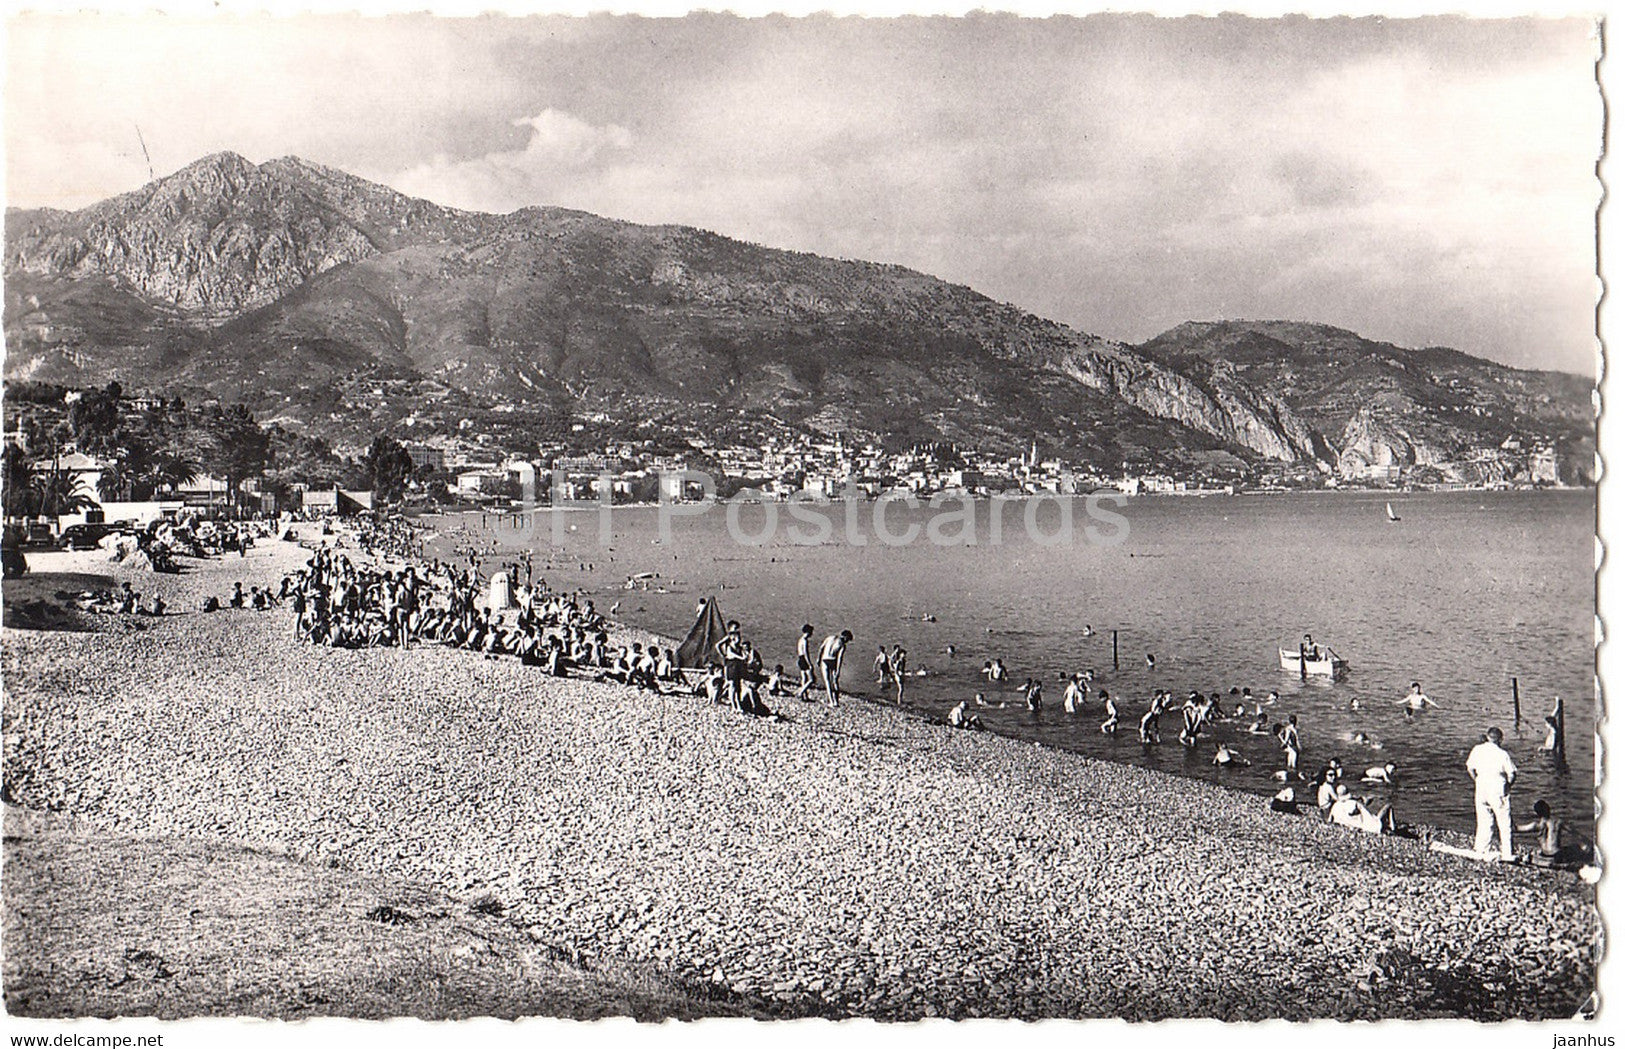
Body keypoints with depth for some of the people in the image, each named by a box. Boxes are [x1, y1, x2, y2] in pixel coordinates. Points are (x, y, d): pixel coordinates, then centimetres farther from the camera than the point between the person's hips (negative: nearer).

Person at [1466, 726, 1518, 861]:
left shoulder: (1477, 750, 0)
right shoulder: (1502, 754, -13)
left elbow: (1470, 769, 7)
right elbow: (1512, 774, -13)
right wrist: (1508, 785, 5)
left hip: (1481, 789, 4)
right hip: (1499, 791, -4)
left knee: (1484, 823, 13)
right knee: (1504, 824, 4)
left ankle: (1480, 851, 13)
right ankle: (1507, 854, 4)